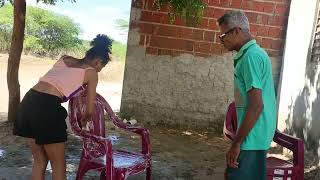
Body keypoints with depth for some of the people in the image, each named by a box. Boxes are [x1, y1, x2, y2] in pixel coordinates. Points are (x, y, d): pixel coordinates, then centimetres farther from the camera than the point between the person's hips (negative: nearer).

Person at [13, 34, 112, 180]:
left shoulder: (65, 58, 22)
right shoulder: (91, 72, 7)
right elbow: (90, 111, 10)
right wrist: (83, 120, 30)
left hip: (28, 101, 7)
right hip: (47, 107, -7)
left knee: (39, 160, 20)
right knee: (58, 163, 11)